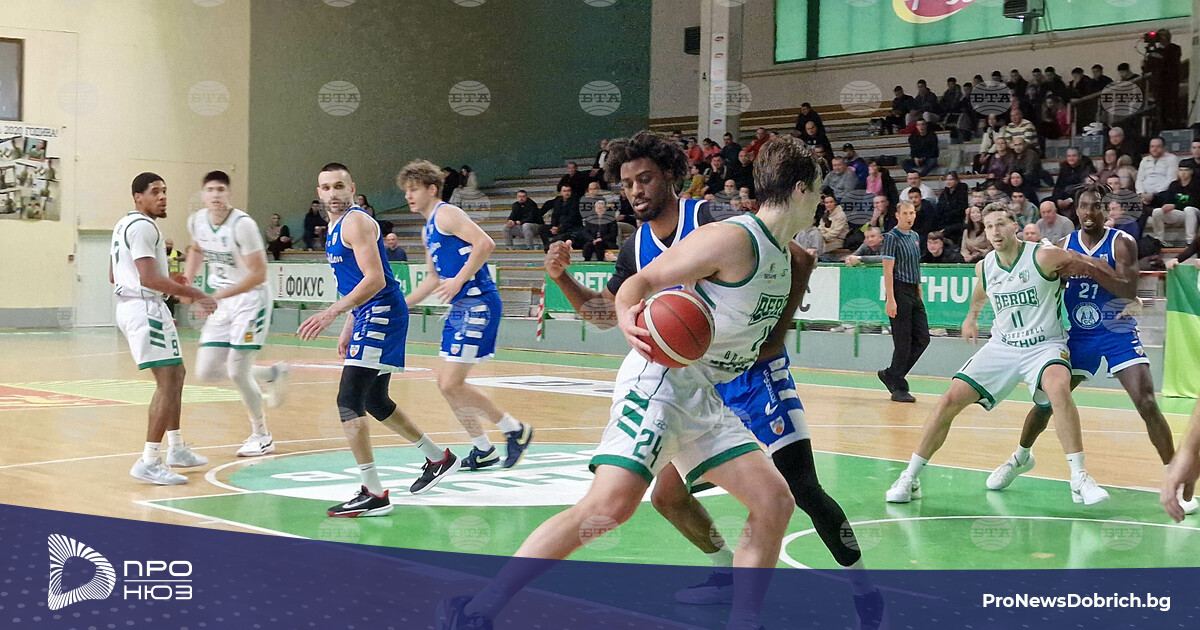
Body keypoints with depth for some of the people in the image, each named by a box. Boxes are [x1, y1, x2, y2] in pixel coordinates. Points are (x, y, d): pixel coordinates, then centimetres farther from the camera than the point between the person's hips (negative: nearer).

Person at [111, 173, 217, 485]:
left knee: (175, 374, 21)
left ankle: (176, 448, 29)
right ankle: (149, 462, -15)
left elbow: (113, 276, 25)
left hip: (129, 305, 11)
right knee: (168, 381, -13)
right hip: (146, 308, -11)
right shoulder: (142, 226, -14)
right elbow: (149, 278, -24)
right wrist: (193, 294, -20)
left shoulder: (124, 225, 19)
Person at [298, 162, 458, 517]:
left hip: (381, 314, -11)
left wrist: (332, 313, -30)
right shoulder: (337, 226, 18)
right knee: (374, 401, 20)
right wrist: (348, 328, 24)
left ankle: (373, 495, -18)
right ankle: (439, 459, 37)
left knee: (349, 400, -16)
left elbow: (374, 279, -24)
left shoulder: (356, 222, -13)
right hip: (370, 316, 11)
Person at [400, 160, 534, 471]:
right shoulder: (428, 229, 21)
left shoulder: (446, 214, -9)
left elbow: (485, 243, -23)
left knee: (451, 384, -12)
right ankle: (483, 450, 21)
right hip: (460, 307, 10)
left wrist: (458, 281, -21)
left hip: (478, 303, -10)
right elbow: (435, 278, 30)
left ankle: (516, 430, 1)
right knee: (446, 383, 11)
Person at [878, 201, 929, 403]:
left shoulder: (915, 237, 15)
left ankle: (890, 374, 17)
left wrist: (920, 293, 19)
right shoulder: (892, 238, -9)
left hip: (914, 294, 8)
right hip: (899, 292, -8)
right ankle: (899, 389, 3)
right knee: (903, 342, -5)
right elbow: (888, 270, -14)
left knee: (922, 338, 6)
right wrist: (890, 300, -20)